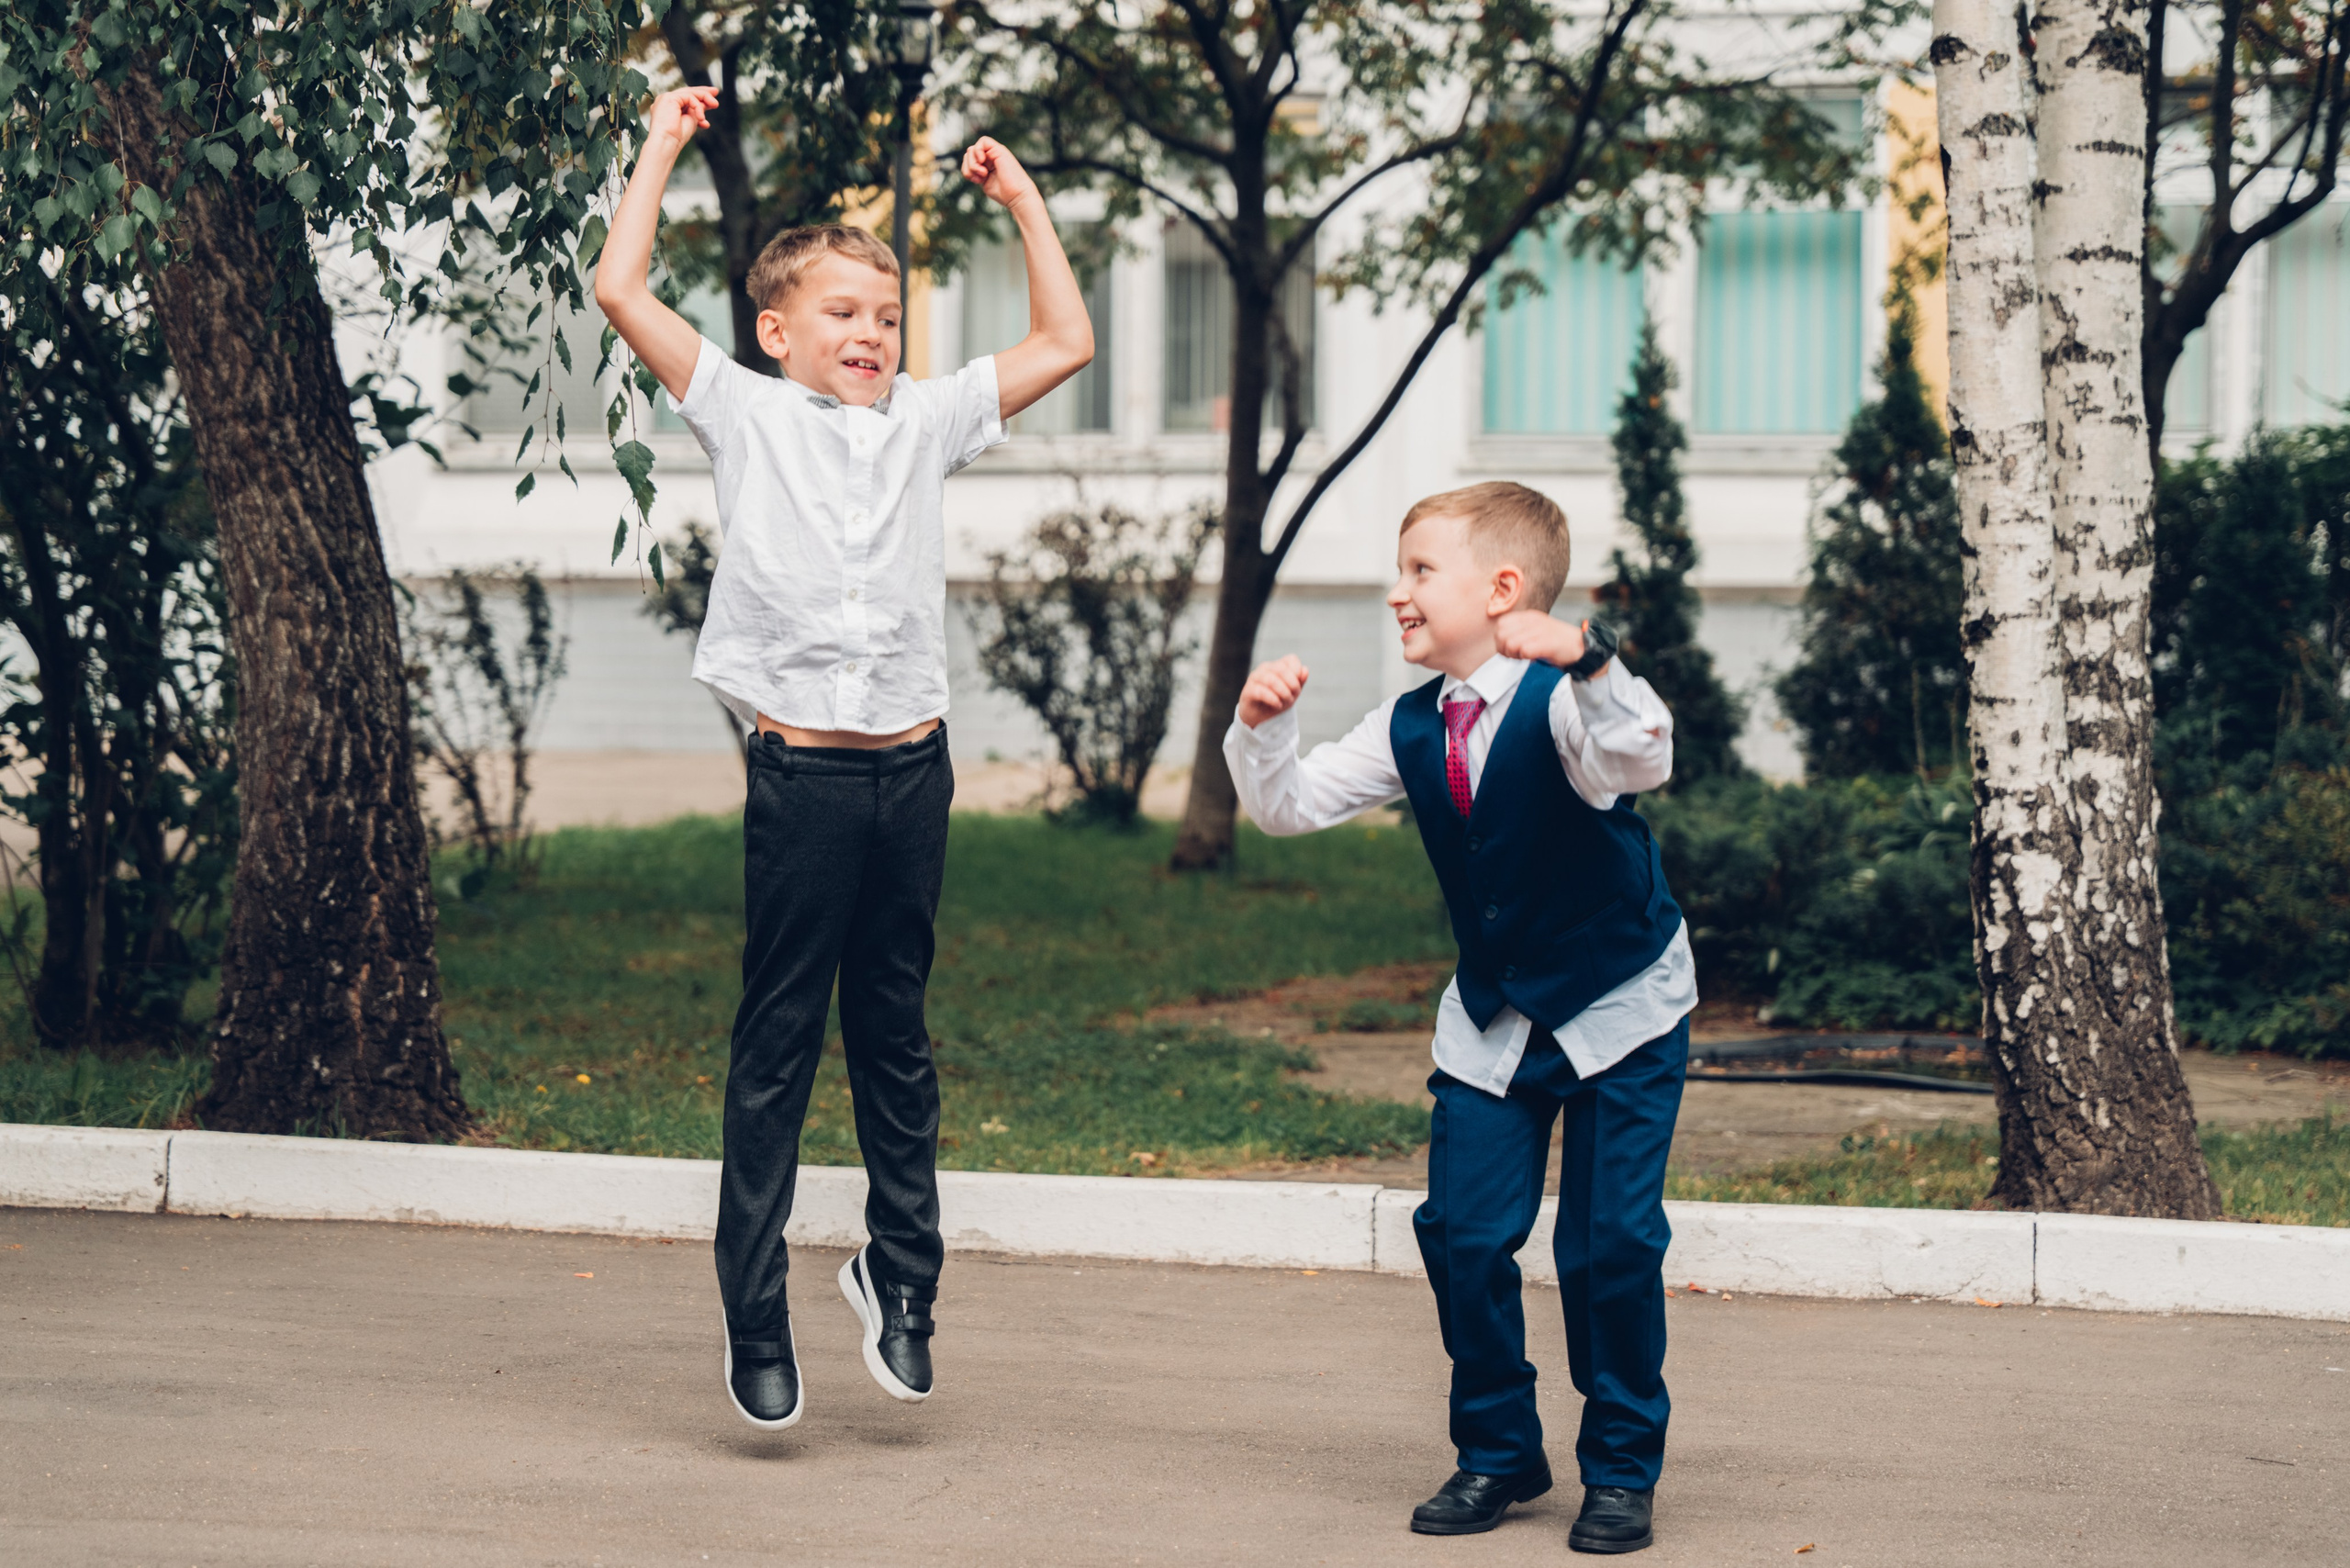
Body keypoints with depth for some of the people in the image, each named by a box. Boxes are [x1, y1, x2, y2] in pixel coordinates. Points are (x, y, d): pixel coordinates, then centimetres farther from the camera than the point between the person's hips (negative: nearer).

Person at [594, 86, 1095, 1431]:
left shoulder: (928, 421, 12)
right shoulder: (746, 414, 3)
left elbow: (1066, 343, 16)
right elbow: (623, 290, -3)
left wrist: (1024, 202, 17)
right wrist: (664, 146, 3)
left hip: (912, 766, 3)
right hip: (802, 773, -3)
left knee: (897, 1037, 12)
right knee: (778, 1046, 1)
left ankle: (900, 1274, 25)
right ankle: (756, 1316, 7)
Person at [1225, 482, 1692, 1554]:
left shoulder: (1559, 701, -20)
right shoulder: (1411, 731, -1)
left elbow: (1640, 760, -41)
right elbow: (1291, 805, 2)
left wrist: (1586, 662, -57)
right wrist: (1262, 727, -17)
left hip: (1621, 1011, -6)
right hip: (1491, 1021, 6)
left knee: (1611, 1243, -4)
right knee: (1462, 1233, 1)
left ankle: (1622, 1467, 11)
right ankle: (1497, 1453, 18)